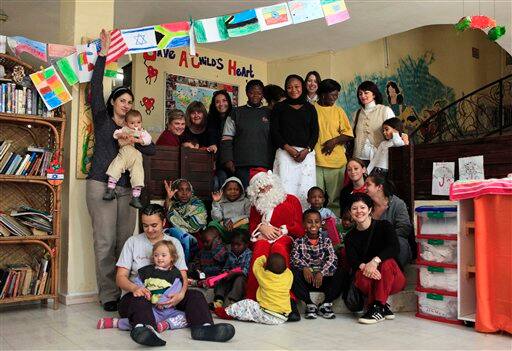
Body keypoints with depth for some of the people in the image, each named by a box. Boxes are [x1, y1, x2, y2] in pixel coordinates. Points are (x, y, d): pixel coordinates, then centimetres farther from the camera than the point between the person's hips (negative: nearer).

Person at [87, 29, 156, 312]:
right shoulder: (102, 118, 11)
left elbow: (152, 150, 11)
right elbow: (95, 87, 0)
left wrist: (135, 142, -8)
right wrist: (103, 55, -3)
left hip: (126, 188, 4)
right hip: (101, 185, -4)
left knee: (125, 241, -1)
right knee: (105, 242, -7)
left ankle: (124, 291, 6)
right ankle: (108, 295, -2)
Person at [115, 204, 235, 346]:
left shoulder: (174, 243, 12)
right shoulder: (133, 242, 6)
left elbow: (183, 277, 3)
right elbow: (120, 277, 0)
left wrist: (181, 294, -21)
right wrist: (134, 288, -25)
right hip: (137, 294, -2)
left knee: (195, 295, -23)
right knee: (140, 300, -37)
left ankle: (203, 327, -50)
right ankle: (146, 330, -67)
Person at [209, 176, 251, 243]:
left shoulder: (245, 201, 19)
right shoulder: (221, 202, 19)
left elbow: (249, 216, 3)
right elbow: (216, 218, 5)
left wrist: (233, 220, -8)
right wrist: (216, 202, -3)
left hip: (239, 227, -1)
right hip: (223, 228, 1)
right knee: (213, 224, -29)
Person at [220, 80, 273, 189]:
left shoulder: (268, 114, 15)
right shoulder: (236, 113, 13)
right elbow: (227, 138, 9)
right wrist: (228, 160, -2)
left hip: (264, 164, 1)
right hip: (242, 165, -1)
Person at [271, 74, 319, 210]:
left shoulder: (310, 108, 15)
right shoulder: (279, 108, 10)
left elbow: (315, 131, 9)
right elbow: (274, 131, 2)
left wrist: (307, 150, -7)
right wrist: (289, 148, -10)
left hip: (306, 154, 2)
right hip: (285, 152, -1)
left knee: (305, 189, -4)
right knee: (286, 189, -10)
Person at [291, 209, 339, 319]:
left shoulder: (326, 241, 8)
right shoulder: (299, 242, 6)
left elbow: (332, 259, -8)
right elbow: (295, 259, -9)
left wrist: (321, 272, -25)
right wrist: (304, 268, -31)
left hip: (323, 278, 1)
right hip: (305, 279, 0)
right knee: (294, 272, -30)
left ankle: (326, 304, -12)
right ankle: (309, 304, -18)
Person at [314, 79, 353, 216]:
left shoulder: (338, 110, 13)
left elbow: (349, 134, 10)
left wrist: (334, 140, -6)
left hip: (336, 161, 3)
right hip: (315, 160, -2)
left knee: (336, 198, 4)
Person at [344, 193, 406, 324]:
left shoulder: (384, 226, -4)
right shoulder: (350, 237, 5)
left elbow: (395, 247, -22)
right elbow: (352, 261, -10)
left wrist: (374, 261, -38)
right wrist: (363, 266, -35)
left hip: (394, 280, -1)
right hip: (371, 283, 2)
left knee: (387, 262, -33)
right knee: (361, 275, -31)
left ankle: (378, 308, -26)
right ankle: (383, 308, -14)